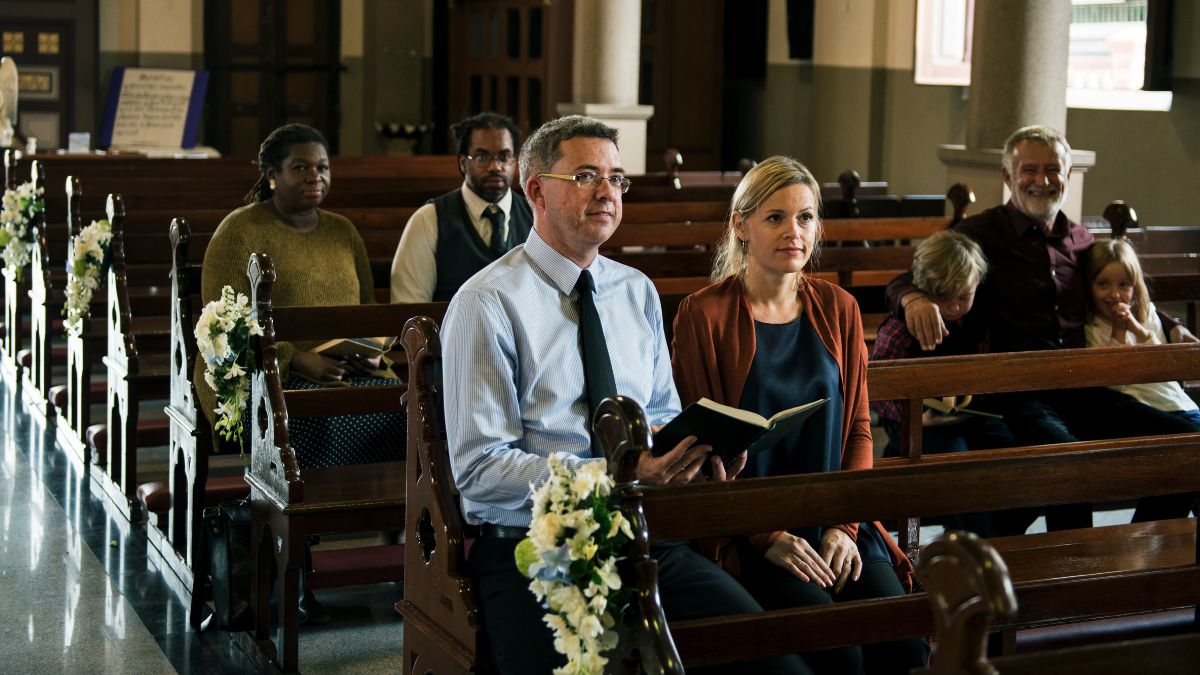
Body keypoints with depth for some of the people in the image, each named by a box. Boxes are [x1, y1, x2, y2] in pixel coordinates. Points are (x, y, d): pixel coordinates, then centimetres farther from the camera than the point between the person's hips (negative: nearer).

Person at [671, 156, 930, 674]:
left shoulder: (837, 309, 11)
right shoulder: (704, 313, -4)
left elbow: (858, 430, 11)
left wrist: (844, 525, -4)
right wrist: (767, 536, -12)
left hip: (833, 522, 4)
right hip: (747, 532, -4)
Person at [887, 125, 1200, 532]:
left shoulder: (1081, 242, 20)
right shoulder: (981, 234, 5)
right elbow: (903, 282, -2)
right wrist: (915, 298, -27)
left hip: (1081, 391, 6)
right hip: (1015, 394, -6)